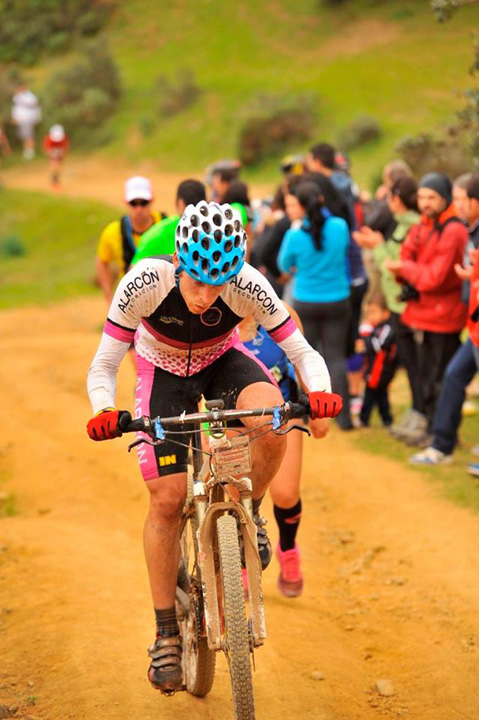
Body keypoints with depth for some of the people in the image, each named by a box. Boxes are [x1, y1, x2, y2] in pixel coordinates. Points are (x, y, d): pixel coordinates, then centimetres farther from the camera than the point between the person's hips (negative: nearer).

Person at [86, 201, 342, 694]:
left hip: (223, 362, 1)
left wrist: (318, 392, -43)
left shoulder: (248, 286, -31)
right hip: (163, 373, 0)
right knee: (167, 499, -9)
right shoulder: (144, 283, -33)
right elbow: (104, 365, -25)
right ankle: (167, 634, 6)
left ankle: (247, 514, -2)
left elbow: (303, 352, -22)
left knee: (272, 424, -32)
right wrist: (104, 411, -46)